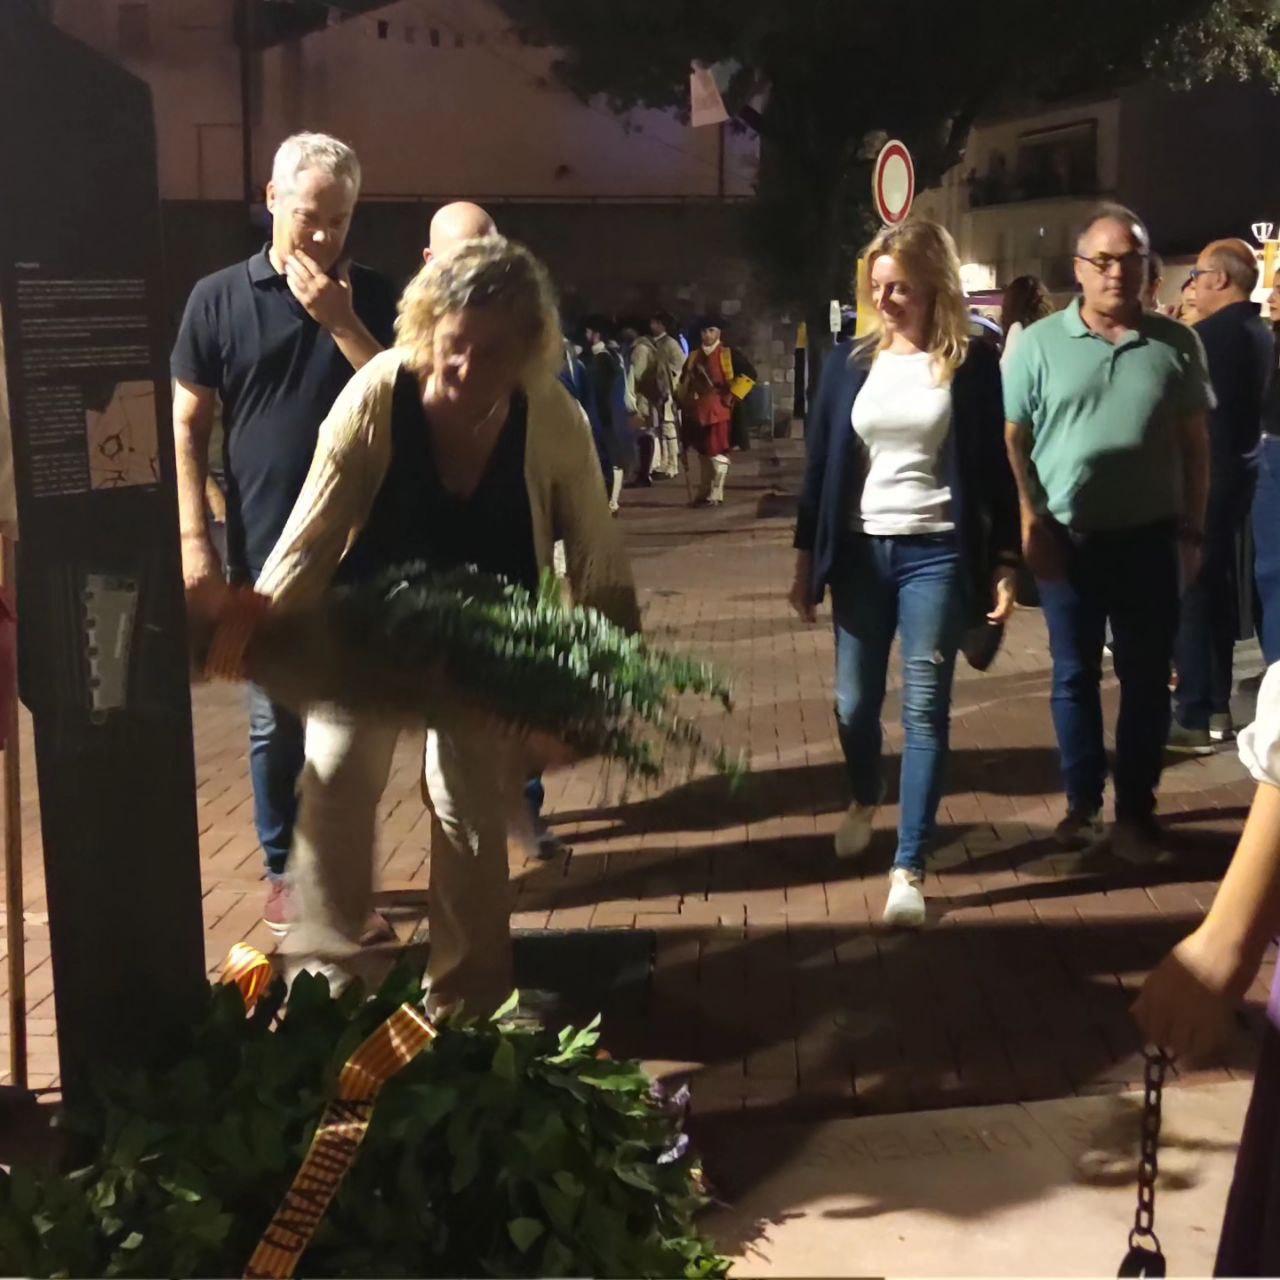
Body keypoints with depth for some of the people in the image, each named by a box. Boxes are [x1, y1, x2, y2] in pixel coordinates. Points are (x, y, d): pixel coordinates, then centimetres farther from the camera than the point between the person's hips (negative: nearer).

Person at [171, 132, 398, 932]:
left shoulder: (371, 296, 4)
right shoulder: (219, 298, 0)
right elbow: (187, 426, 1)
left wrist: (341, 321, -14)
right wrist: (195, 540, -6)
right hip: (265, 555, -1)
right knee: (276, 724, 8)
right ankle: (284, 872, 23)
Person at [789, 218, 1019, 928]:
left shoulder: (972, 365, -3)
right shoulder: (848, 364, 3)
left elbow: (996, 470, -1)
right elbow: (818, 466, 6)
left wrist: (1005, 563, -5)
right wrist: (805, 560, 5)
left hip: (937, 554, -3)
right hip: (861, 552, 3)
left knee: (925, 708, -3)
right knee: (854, 701, 11)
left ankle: (909, 868, 1)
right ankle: (863, 800, 42)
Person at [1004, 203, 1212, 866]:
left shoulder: (1175, 344, 2)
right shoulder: (1040, 343, -2)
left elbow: (1194, 443, 7)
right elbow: (1012, 439, 0)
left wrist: (1192, 529, 4)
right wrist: (1029, 518, -8)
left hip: (1149, 538, 1)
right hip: (1068, 538, 0)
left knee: (1146, 679, 6)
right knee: (1074, 676, 10)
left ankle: (1136, 810, 18)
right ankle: (1082, 803, 23)